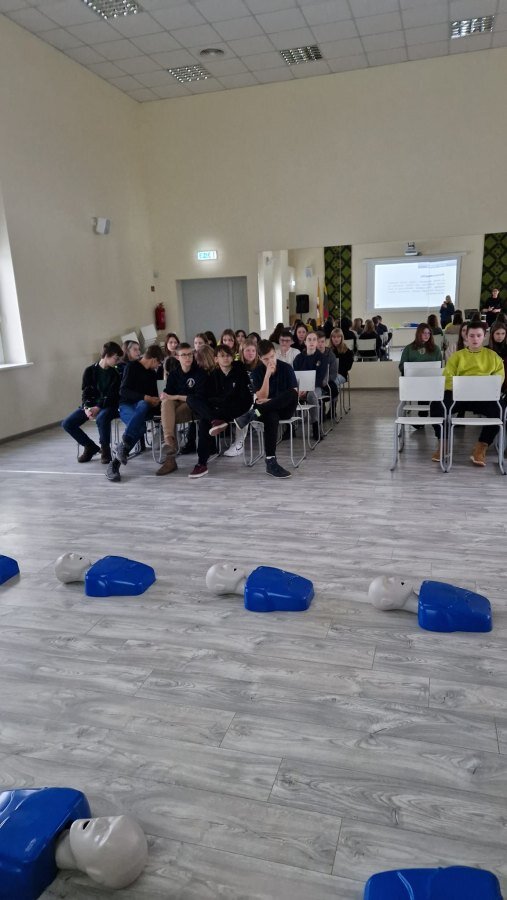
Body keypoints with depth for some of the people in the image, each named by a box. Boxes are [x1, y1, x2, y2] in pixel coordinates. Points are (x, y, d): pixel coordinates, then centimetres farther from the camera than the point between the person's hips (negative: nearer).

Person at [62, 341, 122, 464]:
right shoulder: (90, 371, 4)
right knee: (67, 424, -13)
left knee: (101, 419, -38)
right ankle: (90, 446, 6)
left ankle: (105, 448, -13)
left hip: (108, 405, -3)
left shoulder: (115, 374, 1)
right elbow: (85, 393, 0)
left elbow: (112, 396, -8)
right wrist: (87, 408, -20)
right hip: (90, 405, 3)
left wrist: (98, 408, -23)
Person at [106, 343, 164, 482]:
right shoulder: (132, 367, 0)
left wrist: (155, 401, 3)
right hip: (126, 405, -4)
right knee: (140, 427, -36)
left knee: (143, 406, -36)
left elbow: (153, 394, 26)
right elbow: (123, 391, -11)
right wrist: (145, 397, -17)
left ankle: (121, 449, -39)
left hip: (144, 405, 4)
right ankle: (114, 464, -34)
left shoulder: (152, 373, 19)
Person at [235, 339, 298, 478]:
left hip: (284, 409, 1)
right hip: (268, 410, -1)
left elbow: (294, 394, -5)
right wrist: (267, 375, -20)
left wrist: (270, 401, -12)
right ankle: (271, 462, -42)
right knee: (271, 417, -40)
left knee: (292, 393, -35)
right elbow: (261, 397, -10)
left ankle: (252, 415, -38)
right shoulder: (257, 372, 0)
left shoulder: (286, 368, -1)